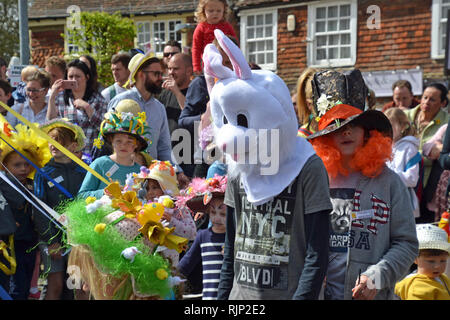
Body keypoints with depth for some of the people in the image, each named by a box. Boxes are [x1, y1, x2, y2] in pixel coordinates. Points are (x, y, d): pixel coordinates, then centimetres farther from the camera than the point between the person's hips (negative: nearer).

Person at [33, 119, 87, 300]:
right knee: (55, 285, -6)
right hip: (52, 237, -1)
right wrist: (51, 241, -9)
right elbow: (39, 211, -1)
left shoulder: (84, 171, 6)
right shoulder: (44, 174, 3)